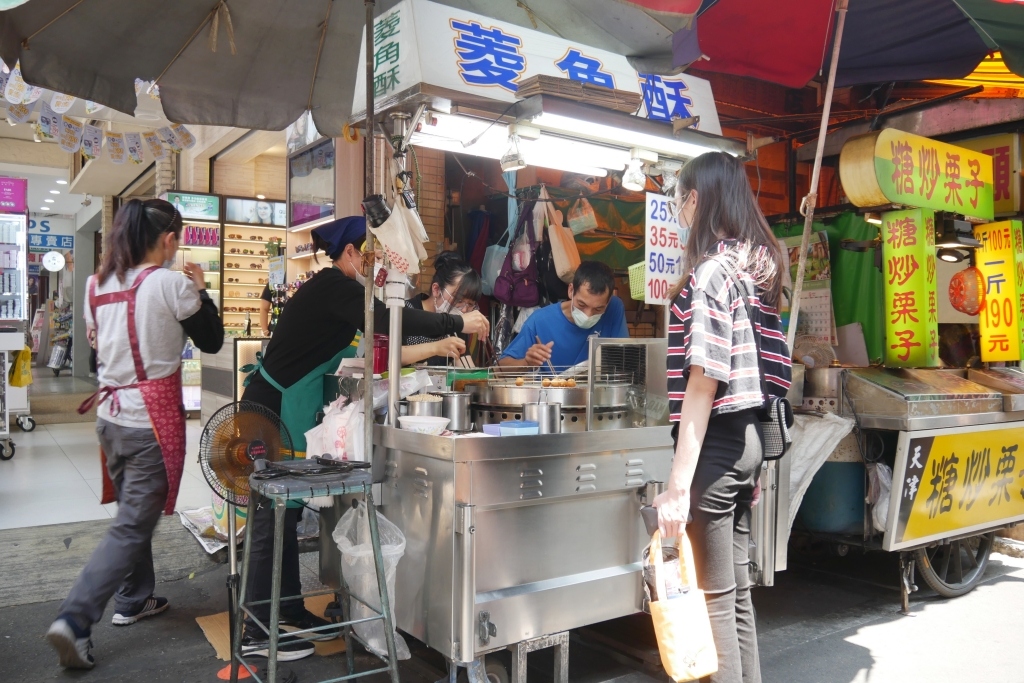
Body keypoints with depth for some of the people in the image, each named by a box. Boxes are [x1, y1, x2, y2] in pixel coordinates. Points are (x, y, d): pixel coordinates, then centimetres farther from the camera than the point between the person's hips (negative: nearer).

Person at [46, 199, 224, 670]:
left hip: (111, 417, 7)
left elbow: (99, 348, 14)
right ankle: (74, 620, -5)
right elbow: (212, 341, -3)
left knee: (132, 513, 21)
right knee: (131, 527, 0)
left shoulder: (97, 285, 5)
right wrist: (198, 290, 6)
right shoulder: (169, 283, -13)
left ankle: (134, 600, 33)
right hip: (152, 420, -7)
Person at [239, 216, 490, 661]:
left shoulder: (332, 289, 13)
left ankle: (290, 610, 25)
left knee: (284, 514, 14)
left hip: (284, 412, 10)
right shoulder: (333, 287, -16)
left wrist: (437, 344, 12)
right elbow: (390, 320, -23)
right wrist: (458, 323, -14)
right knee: (272, 518, -4)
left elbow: (376, 334, 16)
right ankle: (256, 632, 6)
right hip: (271, 412, -10)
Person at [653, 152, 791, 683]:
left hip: (716, 440, -9)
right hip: (749, 438, 9)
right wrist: (752, 462, 20)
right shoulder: (759, 266, 12)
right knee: (737, 591, 18)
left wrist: (678, 484, -20)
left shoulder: (710, 271, -14)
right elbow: (770, 365, 14)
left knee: (713, 597, 2)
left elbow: (704, 380, -20)